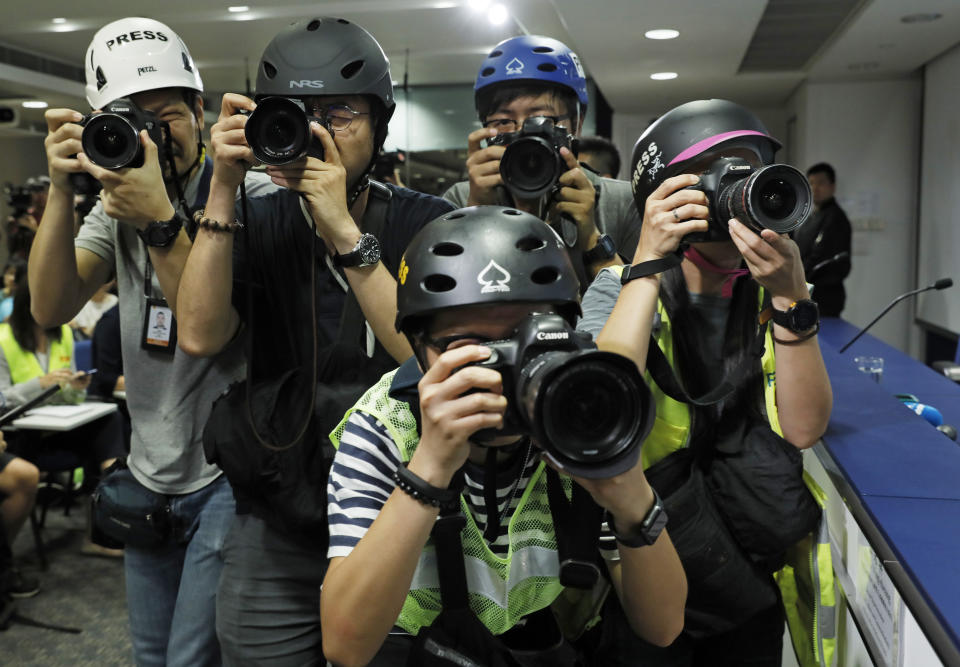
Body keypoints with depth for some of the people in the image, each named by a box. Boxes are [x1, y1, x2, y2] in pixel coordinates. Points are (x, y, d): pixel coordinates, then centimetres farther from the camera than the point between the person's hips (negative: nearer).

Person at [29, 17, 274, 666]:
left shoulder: (250, 195, -13)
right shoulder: (120, 200, 6)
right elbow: (51, 308, -7)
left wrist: (161, 223, -31)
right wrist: (62, 190, -17)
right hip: (148, 472, 6)